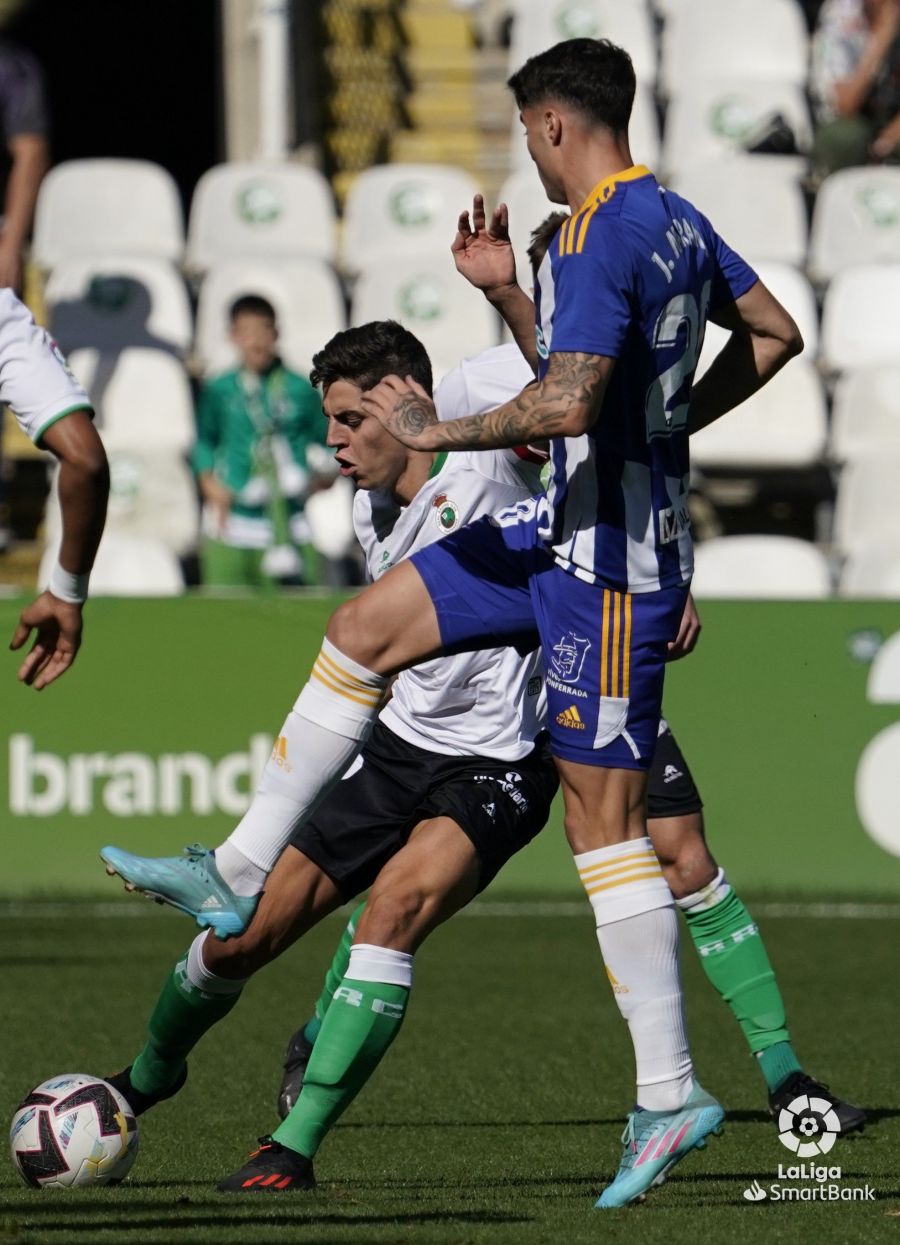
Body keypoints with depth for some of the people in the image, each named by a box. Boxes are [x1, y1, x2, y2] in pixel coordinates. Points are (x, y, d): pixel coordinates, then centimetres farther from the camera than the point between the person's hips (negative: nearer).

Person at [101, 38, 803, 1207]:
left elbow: (566, 406, -29)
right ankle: (237, 878, 15)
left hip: (609, 551, -10)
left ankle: (669, 1094, -1)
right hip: (572, 527, 10)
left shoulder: (602, 239, -20)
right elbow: (774, 332, 22)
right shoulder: (675, 217, 10)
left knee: (603, 812, -5)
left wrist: (439, 432, -16)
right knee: (365, 629, 11)